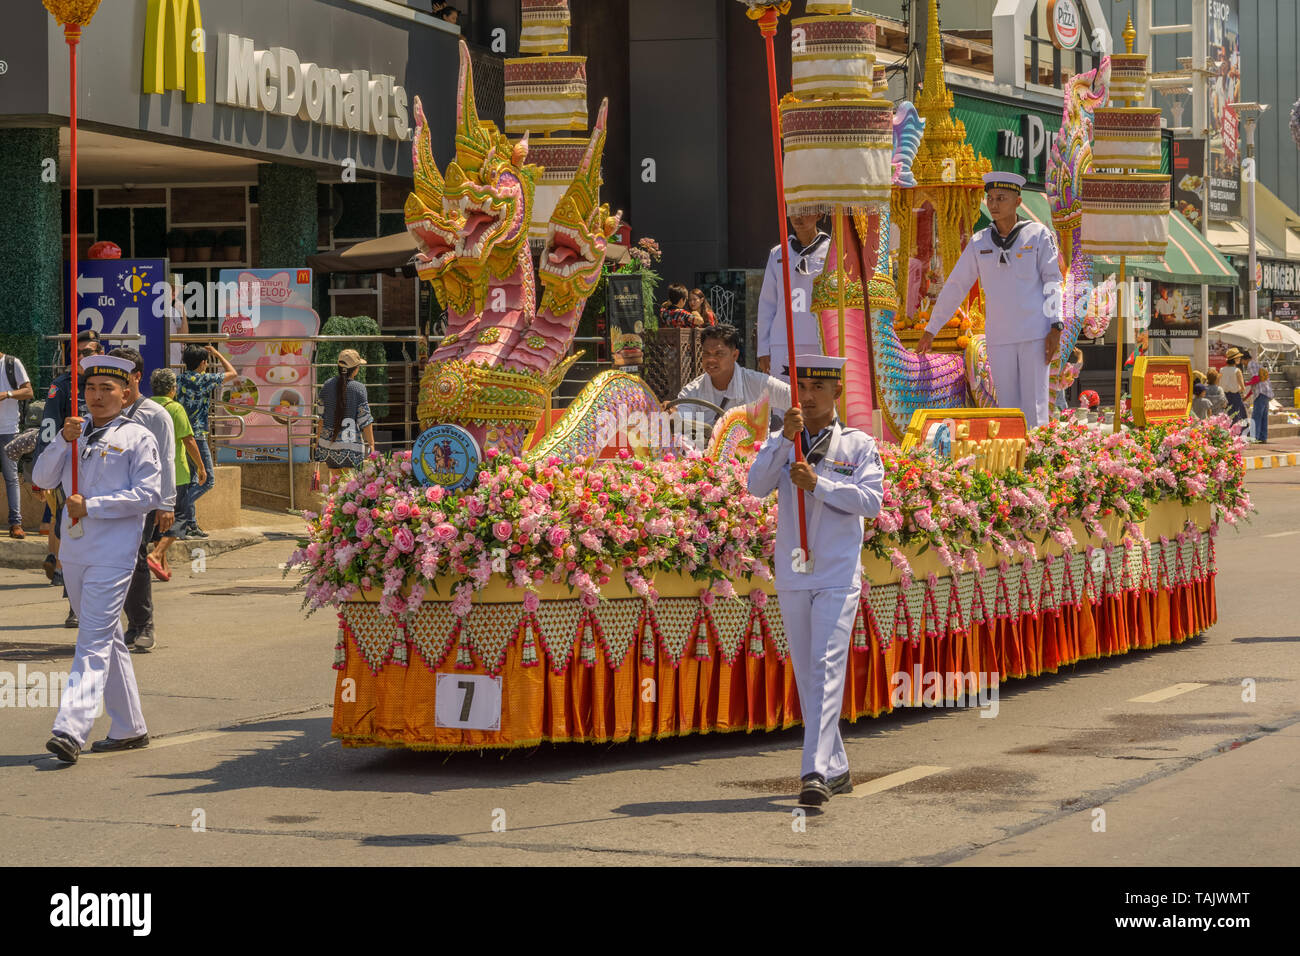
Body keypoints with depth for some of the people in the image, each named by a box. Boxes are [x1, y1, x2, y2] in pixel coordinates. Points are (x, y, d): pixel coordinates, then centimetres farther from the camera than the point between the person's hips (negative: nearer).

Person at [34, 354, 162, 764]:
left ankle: (71, 730, -24)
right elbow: (42, 478, 7)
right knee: (108, 640, 13)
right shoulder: (77, 433, 15)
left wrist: (91, 505, -14)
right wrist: (64, 440, -8)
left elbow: (148, 494, -11)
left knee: (94, 641, -14)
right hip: (74, 548, 7)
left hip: (113, 553, -7)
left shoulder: (137, 437, -2)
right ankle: (129, 728, 21)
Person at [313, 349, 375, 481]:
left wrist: (318, 440, 16)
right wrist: (371, 445, -1)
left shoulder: (327, 386, 3)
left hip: (328, 443, 4)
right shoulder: (358, 389, -8)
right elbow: (365, 420, -8)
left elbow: (320, 417, 7)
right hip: (350, 444, -4)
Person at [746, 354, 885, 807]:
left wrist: (817, 483, -18)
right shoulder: (780, 443, 8)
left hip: (838, 574, -4)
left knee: (827, 667, -16)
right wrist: (785, 439, -20)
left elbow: (871, 499, -10)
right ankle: (836, 769, 21)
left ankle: (816, 772, -23)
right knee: (806, 674, 10)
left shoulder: (858, 445, 2)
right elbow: (757, 487, -9)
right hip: (792, 574, 4)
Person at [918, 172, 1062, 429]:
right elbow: (955, 287, 12)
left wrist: (1056, 327, -10)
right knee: (1007, 407, 4)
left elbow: (1053, 282, -1)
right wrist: (931, 329, 14)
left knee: (1034, 407, -4)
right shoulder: (980, 242, 7)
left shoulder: (1038, 235, 0)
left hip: (1035, 334, -3)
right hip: (999, 337, 3)